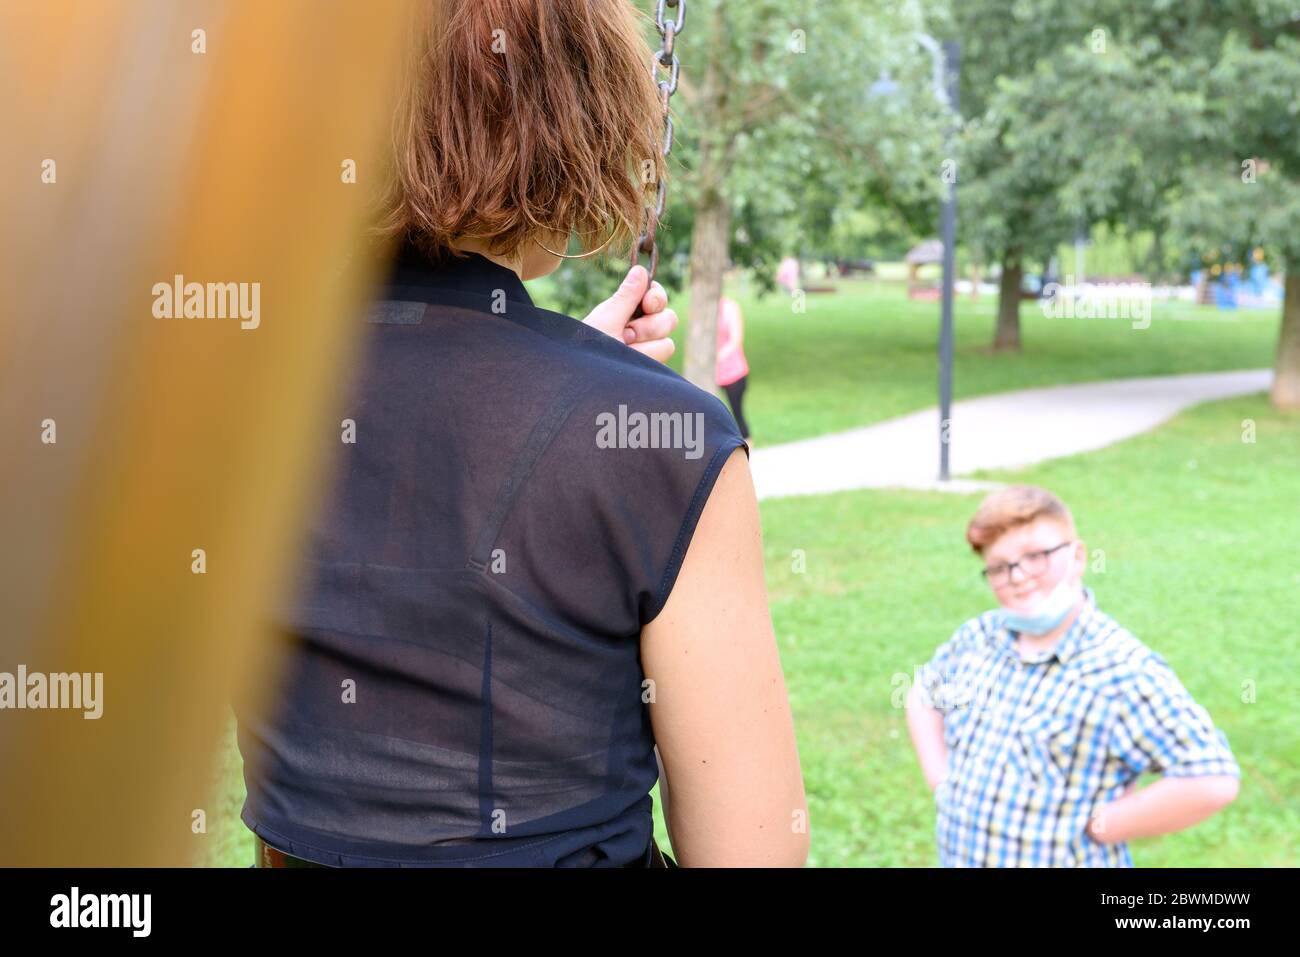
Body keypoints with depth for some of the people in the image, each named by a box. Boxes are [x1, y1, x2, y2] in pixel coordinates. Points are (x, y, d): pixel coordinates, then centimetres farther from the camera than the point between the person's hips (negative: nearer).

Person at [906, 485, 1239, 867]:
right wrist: (939, 776, 4)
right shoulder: (977, 638, 0)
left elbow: (1212, 782, -27)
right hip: (957, 857, 6)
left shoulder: (1124, 670, -21)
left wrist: (1093, 827, -20)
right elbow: (924, 695, 20)